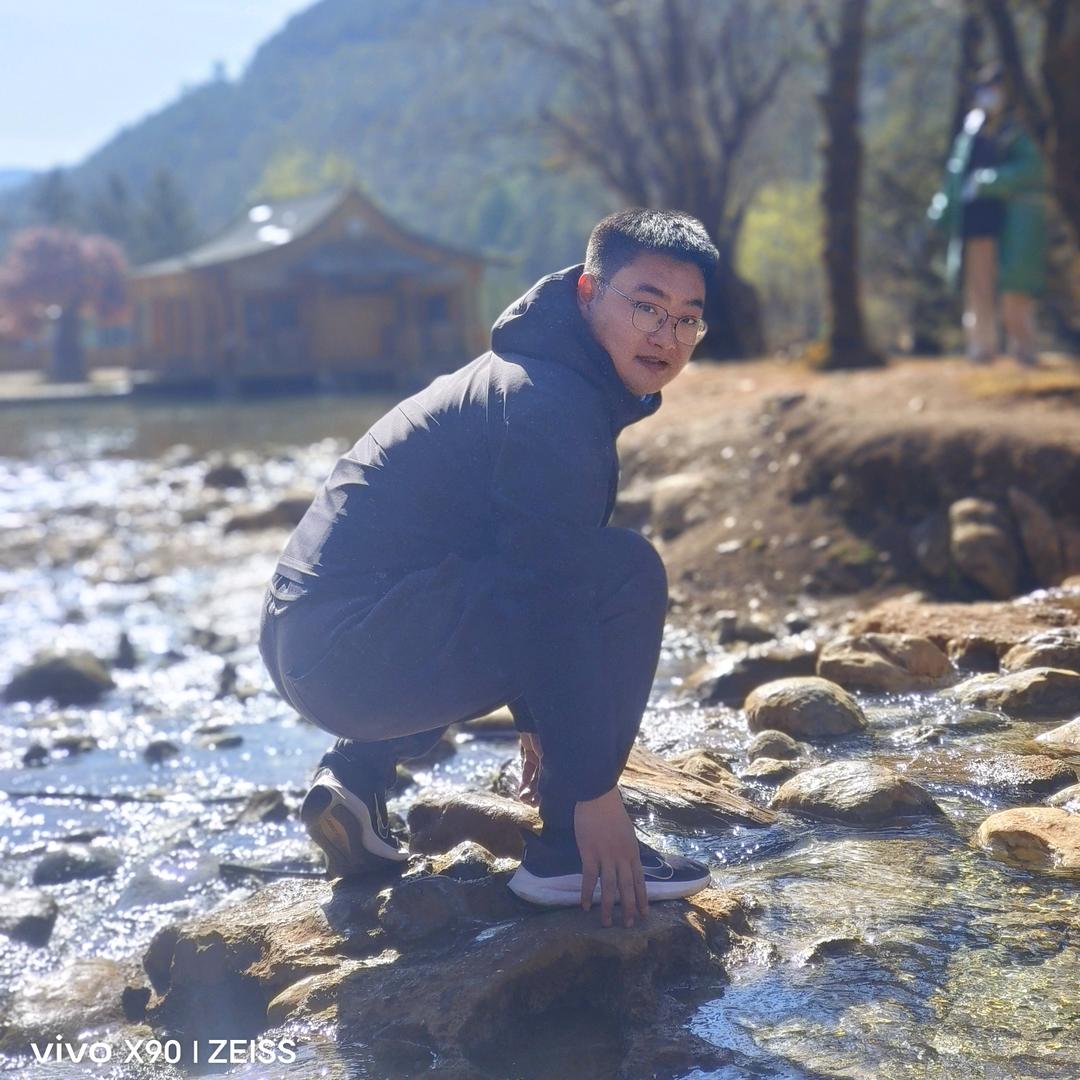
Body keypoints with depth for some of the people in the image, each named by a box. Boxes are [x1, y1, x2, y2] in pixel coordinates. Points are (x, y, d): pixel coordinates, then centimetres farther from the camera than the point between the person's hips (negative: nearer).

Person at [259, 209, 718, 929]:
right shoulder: (550, 406, -13)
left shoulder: (529, 377, 18)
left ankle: (358, 772, 16)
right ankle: (569, 851, -7)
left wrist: (538, 726, 33)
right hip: (356, 648, -10)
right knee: (627, 574, -13)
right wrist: (595, 789, -16)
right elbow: (556, 601, -19)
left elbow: (539, 575, 27)